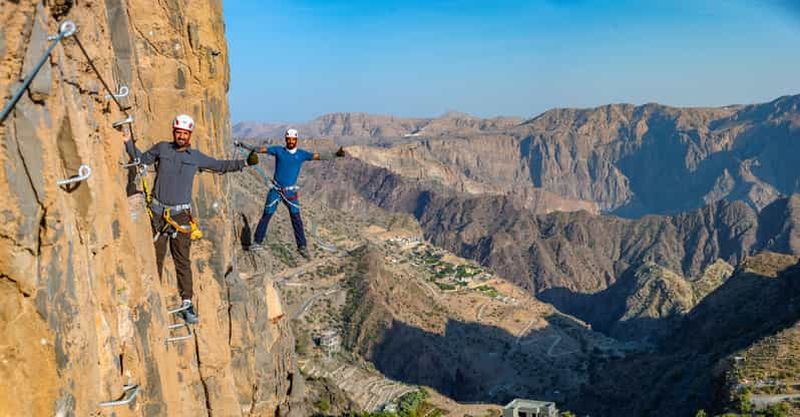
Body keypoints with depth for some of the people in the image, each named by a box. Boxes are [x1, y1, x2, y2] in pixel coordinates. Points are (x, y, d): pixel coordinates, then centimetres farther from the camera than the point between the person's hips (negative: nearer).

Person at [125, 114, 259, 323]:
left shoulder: (196, 157, 6)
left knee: (183, 261, -2)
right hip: (158, 212, 1)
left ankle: (187, 305, 3)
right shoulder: (162, 148, 6)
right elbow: (141, 159, 20)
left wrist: (245, 162, 10)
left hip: (180, 214, 0)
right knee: (155, 258, 6)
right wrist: (129, 142, 11)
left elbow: (221, 165, 15)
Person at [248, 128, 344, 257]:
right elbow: (262, 149, 0)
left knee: (296, 218, -6)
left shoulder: (301, 154, 0)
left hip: (290, 192, 0)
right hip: (275, 189, 0)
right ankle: (257, 243, 14)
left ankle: (302, 247, -1)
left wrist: (335, 155, -18)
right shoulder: (278, 150, 1)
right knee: (266, 215, 3)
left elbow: (318, 157, -7)